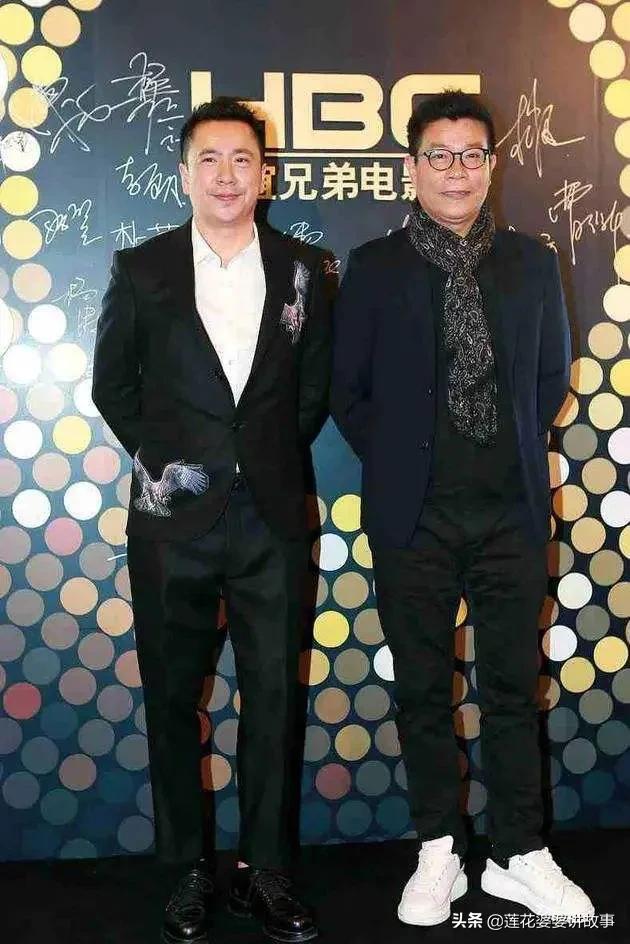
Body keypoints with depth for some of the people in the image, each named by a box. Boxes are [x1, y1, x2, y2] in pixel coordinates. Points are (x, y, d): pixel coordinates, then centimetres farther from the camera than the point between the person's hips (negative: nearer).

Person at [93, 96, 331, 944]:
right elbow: (112, 382, 9)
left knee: (275, 699, 7)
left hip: (272, 518, 1)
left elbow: (316, 387, 11)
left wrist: (273, 458, 5)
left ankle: (267, 874, 23)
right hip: (173, 519, 0)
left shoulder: (304, 270, 5)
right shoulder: (142, 269, 2)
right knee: (173, 699, 9)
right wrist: (156, 458, 2)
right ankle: (191, 872, 26)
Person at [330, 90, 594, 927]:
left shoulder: (532, 263, 6)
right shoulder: (374, 268, -1)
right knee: (423, 688, 9)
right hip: (415, 514, -1)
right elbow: (348, 391, 3)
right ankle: (440, 851, 25)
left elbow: (553, 374, 14)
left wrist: (519, 450, 7)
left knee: (514, 685, 9)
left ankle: (522, 857, 23)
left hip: (512, 511, 2)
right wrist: (397, 461, 2)